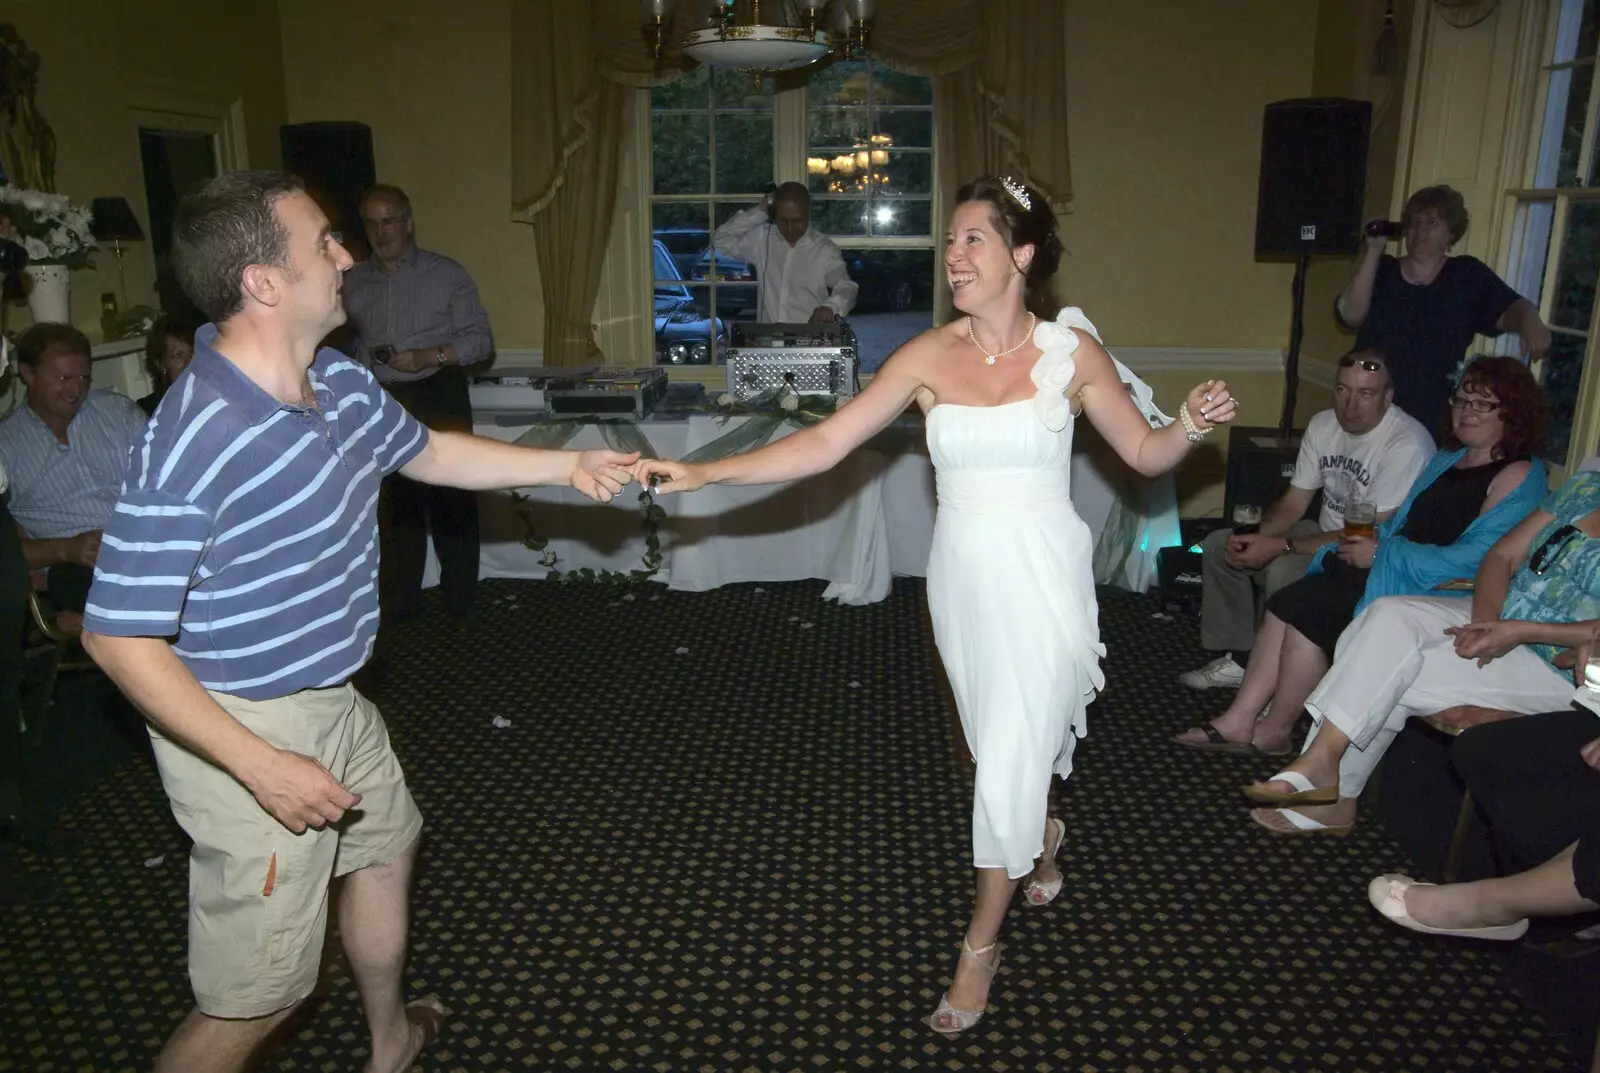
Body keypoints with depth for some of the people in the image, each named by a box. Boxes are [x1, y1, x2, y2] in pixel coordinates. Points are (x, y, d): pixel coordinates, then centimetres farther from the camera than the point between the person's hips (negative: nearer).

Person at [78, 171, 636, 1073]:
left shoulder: (343, 384, -3)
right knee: (259, 992, 1)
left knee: (387, 844, 29)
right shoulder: (193, 439, -28)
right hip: (246, 729, -9)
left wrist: (566, 466, 14)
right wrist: (262, 767, -26)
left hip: (332, 699, 10)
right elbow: (118, 637, -24)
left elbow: (425, 452, 17)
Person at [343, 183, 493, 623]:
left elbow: (480, 339, -5)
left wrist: (428, 357, -18)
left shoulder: (447, 275, -3)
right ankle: (398, 602, 23)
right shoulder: (354, 282, 8)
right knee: (396, 501, 12)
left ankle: (459, 600, 10)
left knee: (450, 500, -2)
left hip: (438, 398, -4)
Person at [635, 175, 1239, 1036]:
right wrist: (703, 473, -16)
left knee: (1011, 760, -2)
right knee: (1000, 742, 18)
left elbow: (1145, 454, 3)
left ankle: (982, 943, 20)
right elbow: (824, 444, -9)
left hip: (1043, 577, -2)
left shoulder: (1070, 349, -5)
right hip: (964, 576, 3)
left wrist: (1194, 425, -19)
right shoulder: (927, 357, -4)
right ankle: (1043, 839, 53)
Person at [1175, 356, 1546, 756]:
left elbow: (1472, 559, -19)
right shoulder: (1448, 458, 20)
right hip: (1391, 571, 9)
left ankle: (1273, 731, -5)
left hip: (1436, 594, -8)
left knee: (1306, 612, -21)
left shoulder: (1518, 476, -8)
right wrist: (1367, 540, 0)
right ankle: (1240, 720, -13)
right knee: (1285, 603, -12)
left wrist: (1382, 554, -15)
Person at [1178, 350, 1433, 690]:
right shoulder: (1323, 424, -1)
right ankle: (1238, 658, 6)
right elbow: (1293, 503, 4)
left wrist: (1280, 546, -28)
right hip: (1325, 533, 8)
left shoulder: (1407, 444, -25)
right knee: (1218, 545, -1)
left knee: (1284, 570, -33)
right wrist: (1253, 536, -17)